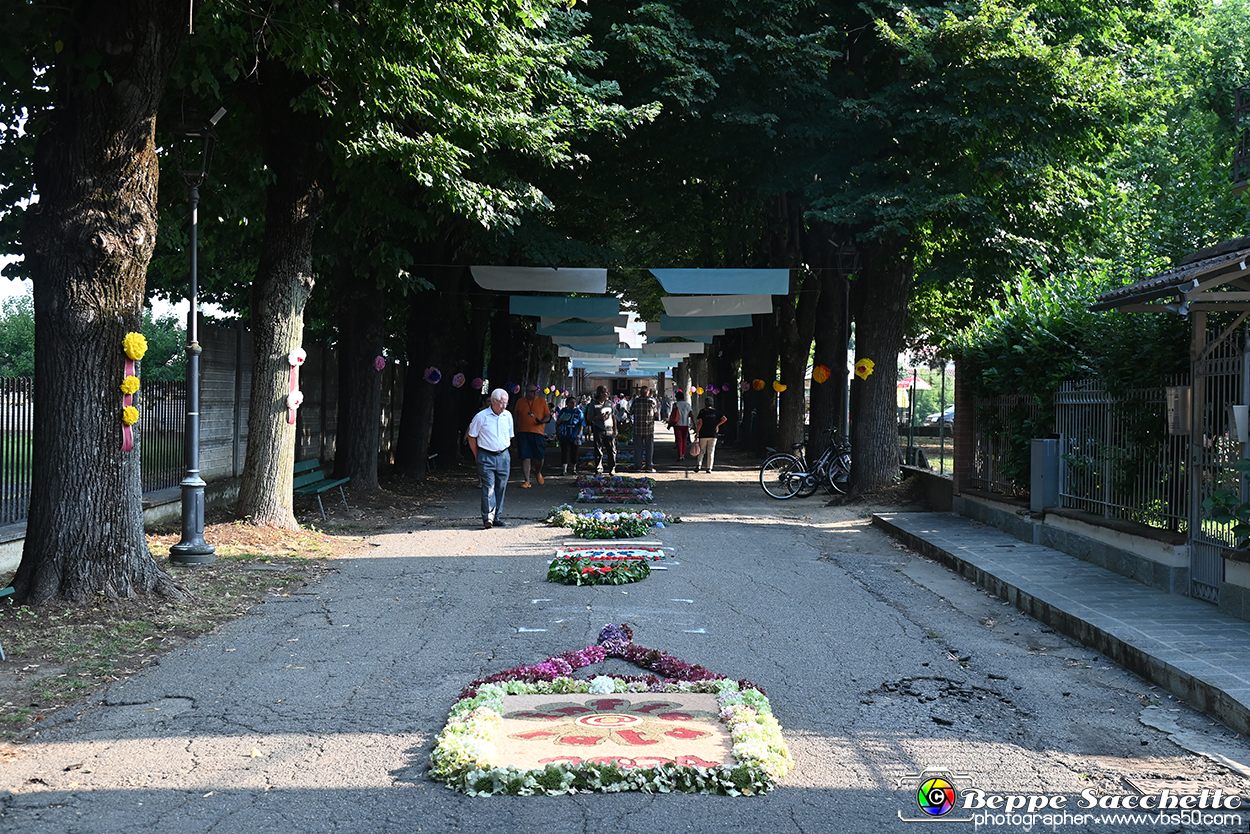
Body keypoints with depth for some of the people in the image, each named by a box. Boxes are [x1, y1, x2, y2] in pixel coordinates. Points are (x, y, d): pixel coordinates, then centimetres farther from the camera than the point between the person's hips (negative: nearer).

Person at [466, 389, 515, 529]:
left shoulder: (507, 416, 8)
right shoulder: (481, 416, -6)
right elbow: (471, 437, 2)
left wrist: (503, 451, 15)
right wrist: (478, 457, 3)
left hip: (503, 456, 4)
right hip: (486, 457, -4)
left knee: (501, 487, 7)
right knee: (488, 487, -13)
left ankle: (497, 517, 15)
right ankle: (488, 517, -16)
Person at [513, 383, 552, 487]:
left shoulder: (542, 401, 8)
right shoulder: (520, 401, 10)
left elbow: (548, 416, 8)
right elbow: (515, 416, 17)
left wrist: (542, 421, -14)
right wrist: (516, 430, 12)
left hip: (538, 432, 0)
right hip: (523, 432, 0)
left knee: (539, 456, -2)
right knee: (525, 457, -4)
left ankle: (538, 473, 29)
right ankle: (526, 481, 2)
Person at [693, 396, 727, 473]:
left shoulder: (702, 412, -3)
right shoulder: (715, 412, 5)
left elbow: (700, 423, -8)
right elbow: (724, 418, -1)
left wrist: (697, 432, -2)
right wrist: (717, 425, 7)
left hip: (703, 435, -1)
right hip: (713, 435, 1)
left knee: (702, 450, 9)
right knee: (711, 452, 5)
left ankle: (698, 464, -8)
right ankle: (709, 468, 3)